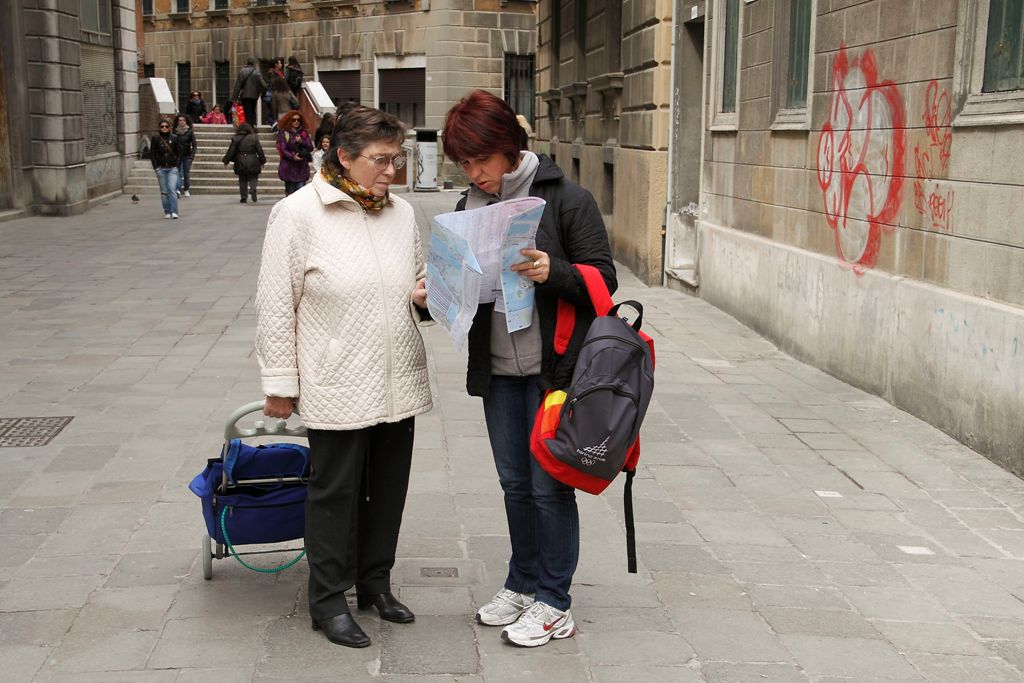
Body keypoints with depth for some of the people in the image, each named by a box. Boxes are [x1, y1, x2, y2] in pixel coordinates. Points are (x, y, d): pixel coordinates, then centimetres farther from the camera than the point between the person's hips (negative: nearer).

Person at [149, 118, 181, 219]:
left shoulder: (174, 138, 3)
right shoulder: (155, 138, 2)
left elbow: (179, 153, 9)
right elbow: (152, 154, 4)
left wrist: (176, 164, -2)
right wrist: (156, 167, -3)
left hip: (172, 168, -1)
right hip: (161, 168, 1)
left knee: (172, 190, -12)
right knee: (164, 191, 5)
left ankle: (174, 212, -11)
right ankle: (167, 212, 12)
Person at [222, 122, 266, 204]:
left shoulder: (236, 139, 0)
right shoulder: (254, 138, 0)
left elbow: (231, 151, 1)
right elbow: (260, 151, 3)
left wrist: (226, 161, 10)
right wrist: (262, 162, 13)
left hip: (240, 164, 1)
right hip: (252, 163, -1)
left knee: (242, 180, 10)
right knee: (253, 178, 9)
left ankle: (243, 197, 8)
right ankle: (253, 189, -21)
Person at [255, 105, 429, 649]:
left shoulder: (401, 212, 8)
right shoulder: (299, 213, -9)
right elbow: (276, 305, -8)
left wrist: (425, 297, -2)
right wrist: (280, 384, -8)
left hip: (399, 383, 6)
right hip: (338, 386, -6)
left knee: (388, 488, 15)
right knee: (335, 492, 5)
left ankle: (375, 583, 33)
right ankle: (328, 600, 21)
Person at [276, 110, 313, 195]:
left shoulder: (303, 132, 9)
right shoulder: (283, 133, 0)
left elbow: (311, 147, 5)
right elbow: (282, 149, -7)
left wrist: (302, 141, -12)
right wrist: (292, 156, -23)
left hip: (302, 167, 2)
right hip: (289, 167, -2)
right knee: (290, 192, 4)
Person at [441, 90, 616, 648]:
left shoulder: (566, 199, -9)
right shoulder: (468, 207, 8)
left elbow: (603, 277, -9)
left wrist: (552, 272, -26)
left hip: (552, 367, -5)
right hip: (497, 369, 6)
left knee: (550, 485, 2)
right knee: (515, 483, 15)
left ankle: (553, 603, 16)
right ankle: (522, 583, 32)